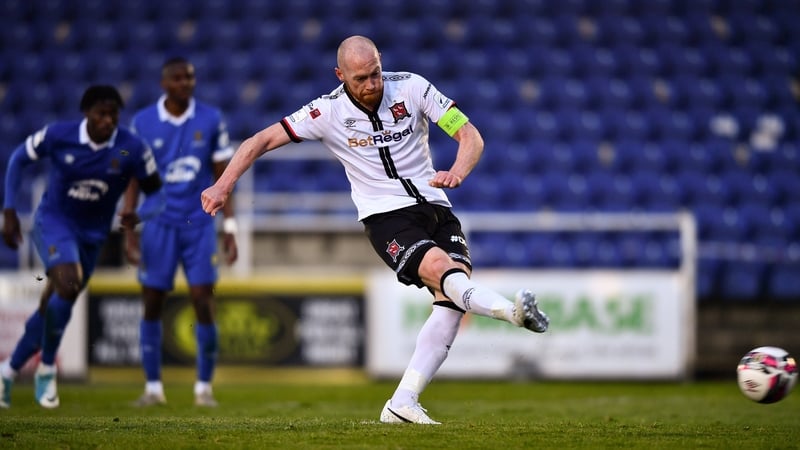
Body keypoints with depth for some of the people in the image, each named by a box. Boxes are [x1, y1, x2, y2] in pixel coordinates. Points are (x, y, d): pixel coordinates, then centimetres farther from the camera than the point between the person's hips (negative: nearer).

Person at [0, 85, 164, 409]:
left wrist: (139, 215, -28)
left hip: (92, 235, 3)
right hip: (53, 222, -3)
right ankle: (47, 368, -10)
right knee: (67, 285, -29)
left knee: (55, 308, 8)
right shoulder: (58, 136, -17)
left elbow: (156, 193, -5)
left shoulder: (132, 149, -15)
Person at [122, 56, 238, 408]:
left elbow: (222, 178, 5)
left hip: (199, 224, 0)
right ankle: (153, 386, 11)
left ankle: (204, 387, 4)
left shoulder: (211, 121, 0)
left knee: (203, 303, -6)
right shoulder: (143, 123, 0)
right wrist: (129, 231, -1)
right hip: (159, 224, 0)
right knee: (152, 303, 1)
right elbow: (134, 181, 5)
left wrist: (229, 230, 2)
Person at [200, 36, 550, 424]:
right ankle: (512, 311, -57)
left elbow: (470, 136, 0)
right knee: (441, 269, -32)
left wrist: (457, 172, -21)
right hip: (387, 217, -3)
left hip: (434, 207, 3)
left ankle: (402, 404, -21)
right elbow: (262, 141, 0)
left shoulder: (412, 87, -1)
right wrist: (223, 185, -11)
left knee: (451, 299, -19)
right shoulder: (329, 112, -4)